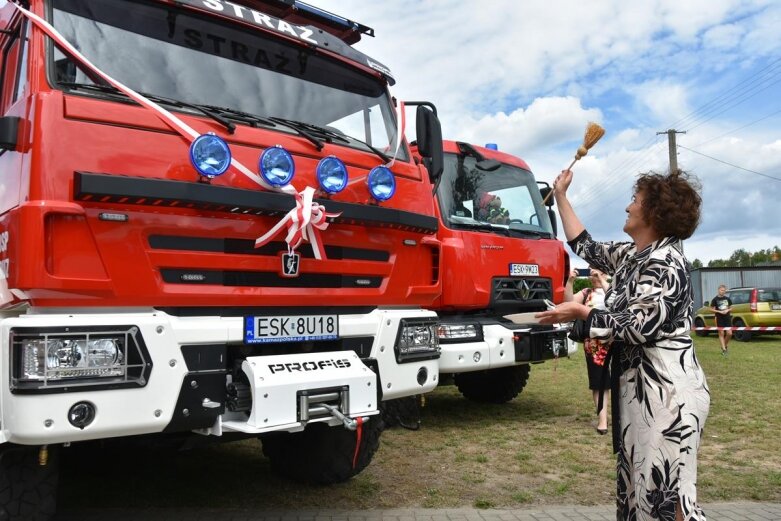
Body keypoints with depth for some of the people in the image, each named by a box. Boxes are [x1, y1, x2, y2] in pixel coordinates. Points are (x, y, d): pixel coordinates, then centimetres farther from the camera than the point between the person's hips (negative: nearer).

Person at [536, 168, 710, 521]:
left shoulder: (664, 263, -16)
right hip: (638, 386, 10)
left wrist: (578, 313, -11)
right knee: (637, 488, 16)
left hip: (666, 389, -10)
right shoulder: (631, 256, 12)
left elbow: (636, 327, -21)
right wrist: (560, 196, 26)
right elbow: (586, 247, 22)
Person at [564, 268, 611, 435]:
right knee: (598, 382, 5)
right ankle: (602, 419, 11)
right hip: (592, 344, 2)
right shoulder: (585, 293, 9)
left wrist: (601, 279, -22)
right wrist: (570, 281, -15)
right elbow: (569, 302, -5)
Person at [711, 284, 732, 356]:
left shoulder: (727, 299, 7)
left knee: (729, 333, -2)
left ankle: (725, 345, 23)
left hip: (727, 318, 3)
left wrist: (727, 310, -6)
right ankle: (724, 349, 3)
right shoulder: (715, 299, -3)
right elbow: (712, 309, -2)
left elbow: (731, 308, 15)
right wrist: (720, 312, -16)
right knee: (721, 334, 1)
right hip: (720, 319, -3)